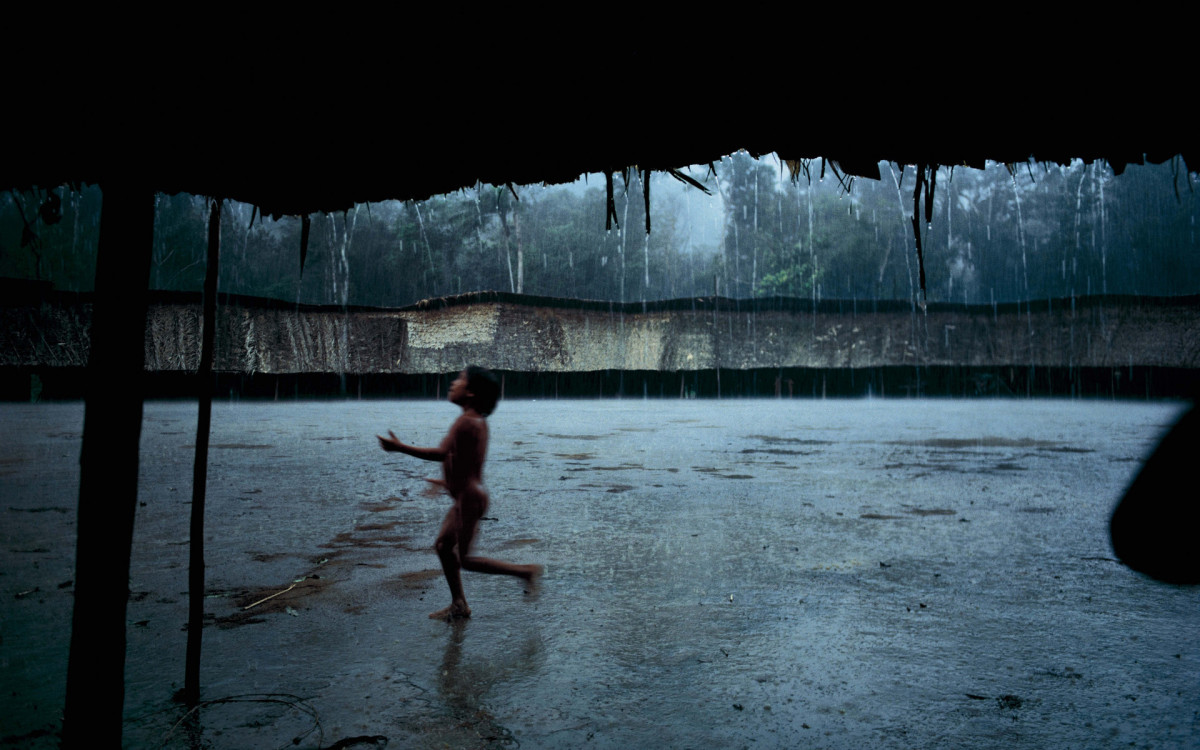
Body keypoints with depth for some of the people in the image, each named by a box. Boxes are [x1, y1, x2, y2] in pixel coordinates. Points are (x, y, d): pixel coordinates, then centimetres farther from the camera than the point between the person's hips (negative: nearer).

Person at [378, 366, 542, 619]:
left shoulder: (466, 422, -20)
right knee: (443, 545, 17)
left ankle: (525, 571, 3)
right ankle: (458, 605, 27)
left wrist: (400, 447, -24)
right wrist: (450, 481, 30)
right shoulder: (479, 421, 10)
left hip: (469, 498, -10)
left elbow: (441, 453, -28)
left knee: (464, 559, -1)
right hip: (466, 495, 10)